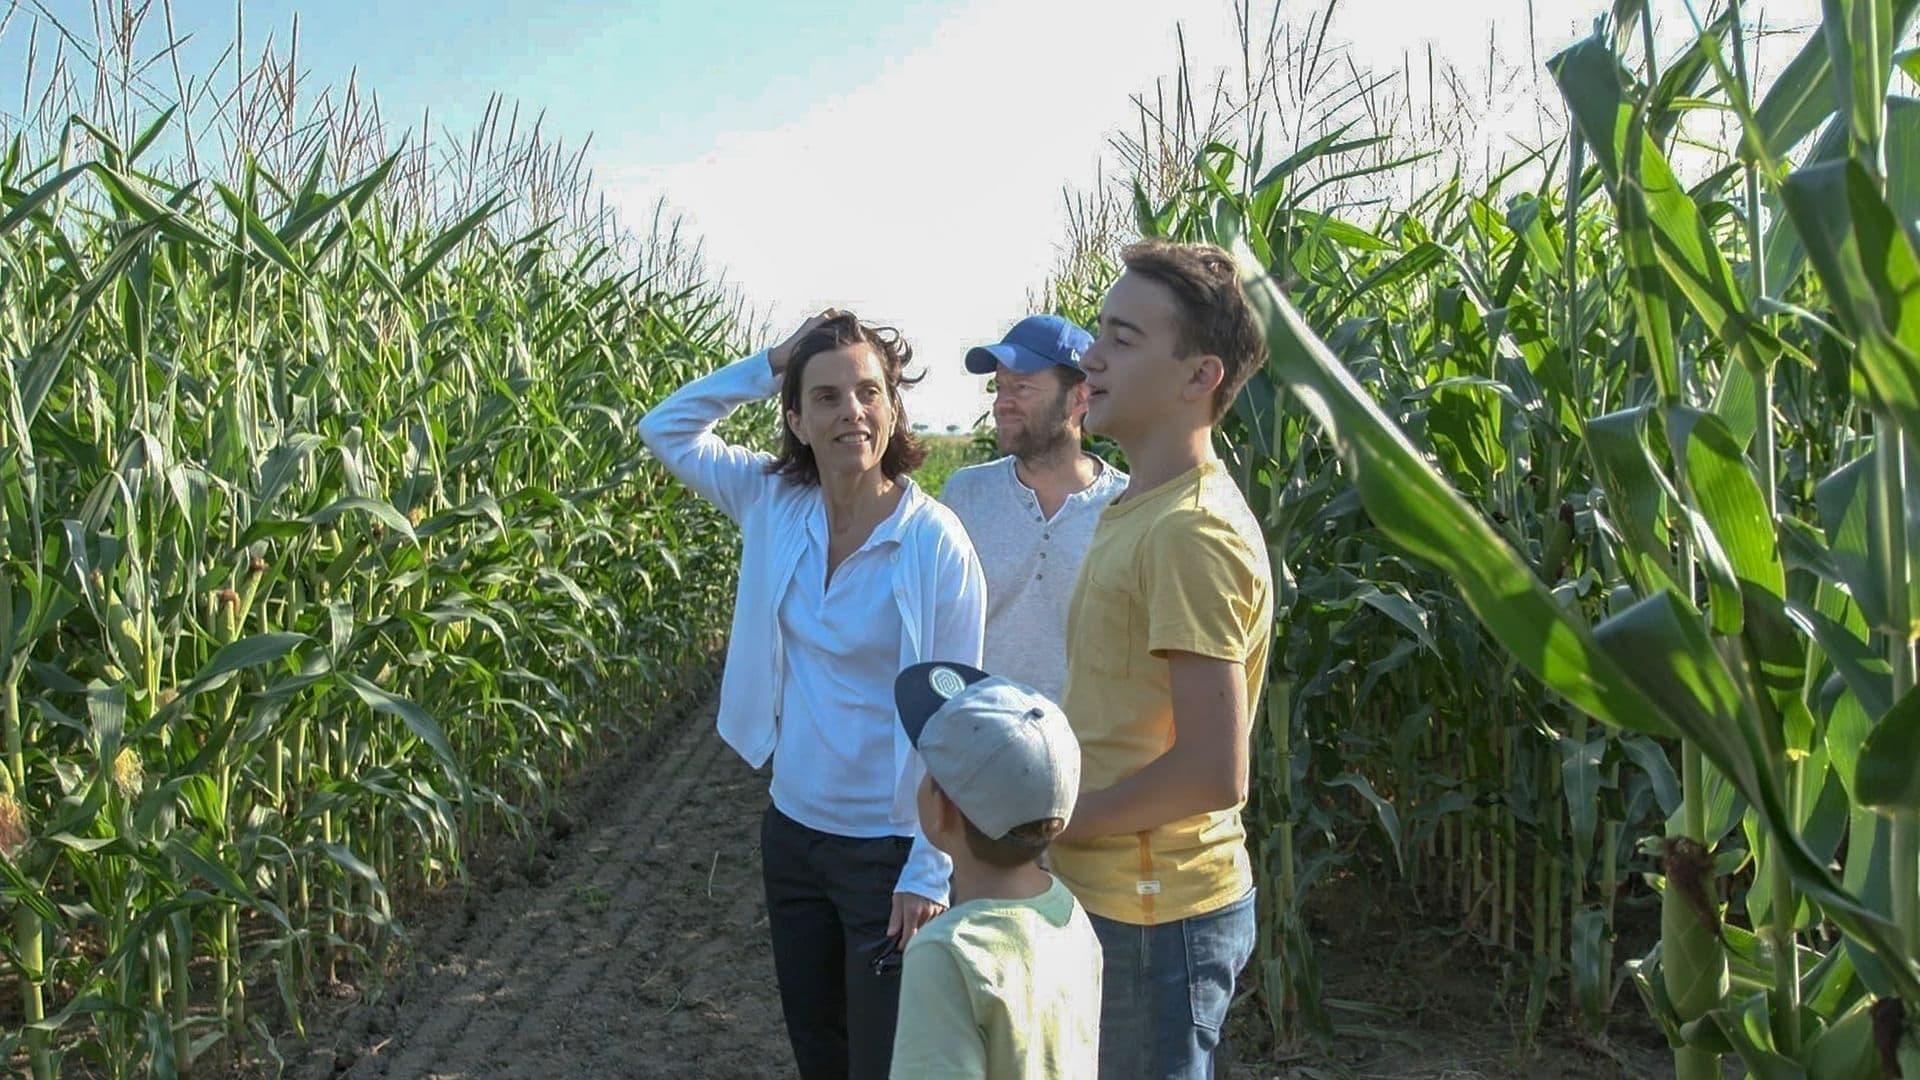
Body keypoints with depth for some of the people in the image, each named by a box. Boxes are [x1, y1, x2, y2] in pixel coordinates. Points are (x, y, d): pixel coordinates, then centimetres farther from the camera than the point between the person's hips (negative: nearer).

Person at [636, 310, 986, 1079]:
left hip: (888, 851, -5)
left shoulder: (936, 543, -18)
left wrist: (930, 871, -14)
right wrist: (769, 365, -6)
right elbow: (665, 428, 6)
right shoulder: (776, 505, -4)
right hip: (792, 829, 5)